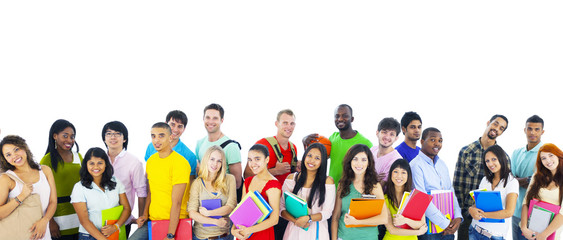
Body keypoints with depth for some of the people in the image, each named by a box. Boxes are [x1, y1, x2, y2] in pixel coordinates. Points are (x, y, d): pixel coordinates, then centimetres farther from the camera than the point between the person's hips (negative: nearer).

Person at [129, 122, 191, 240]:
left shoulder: (180, 163, -15)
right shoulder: (151, 160, 7)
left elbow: (176, 202, -19)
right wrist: (145, 214, 3)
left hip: (174, 222, -6)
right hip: (152, 220, 6)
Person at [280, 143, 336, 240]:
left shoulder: (328, 181, -3)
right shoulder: (291, 178, 1)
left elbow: (327, 212, -6)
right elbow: (281, 207, -2)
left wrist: (308, 218, -20)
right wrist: (295, 220, -18)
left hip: (316, 231, -1)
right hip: (294, 230, 1)